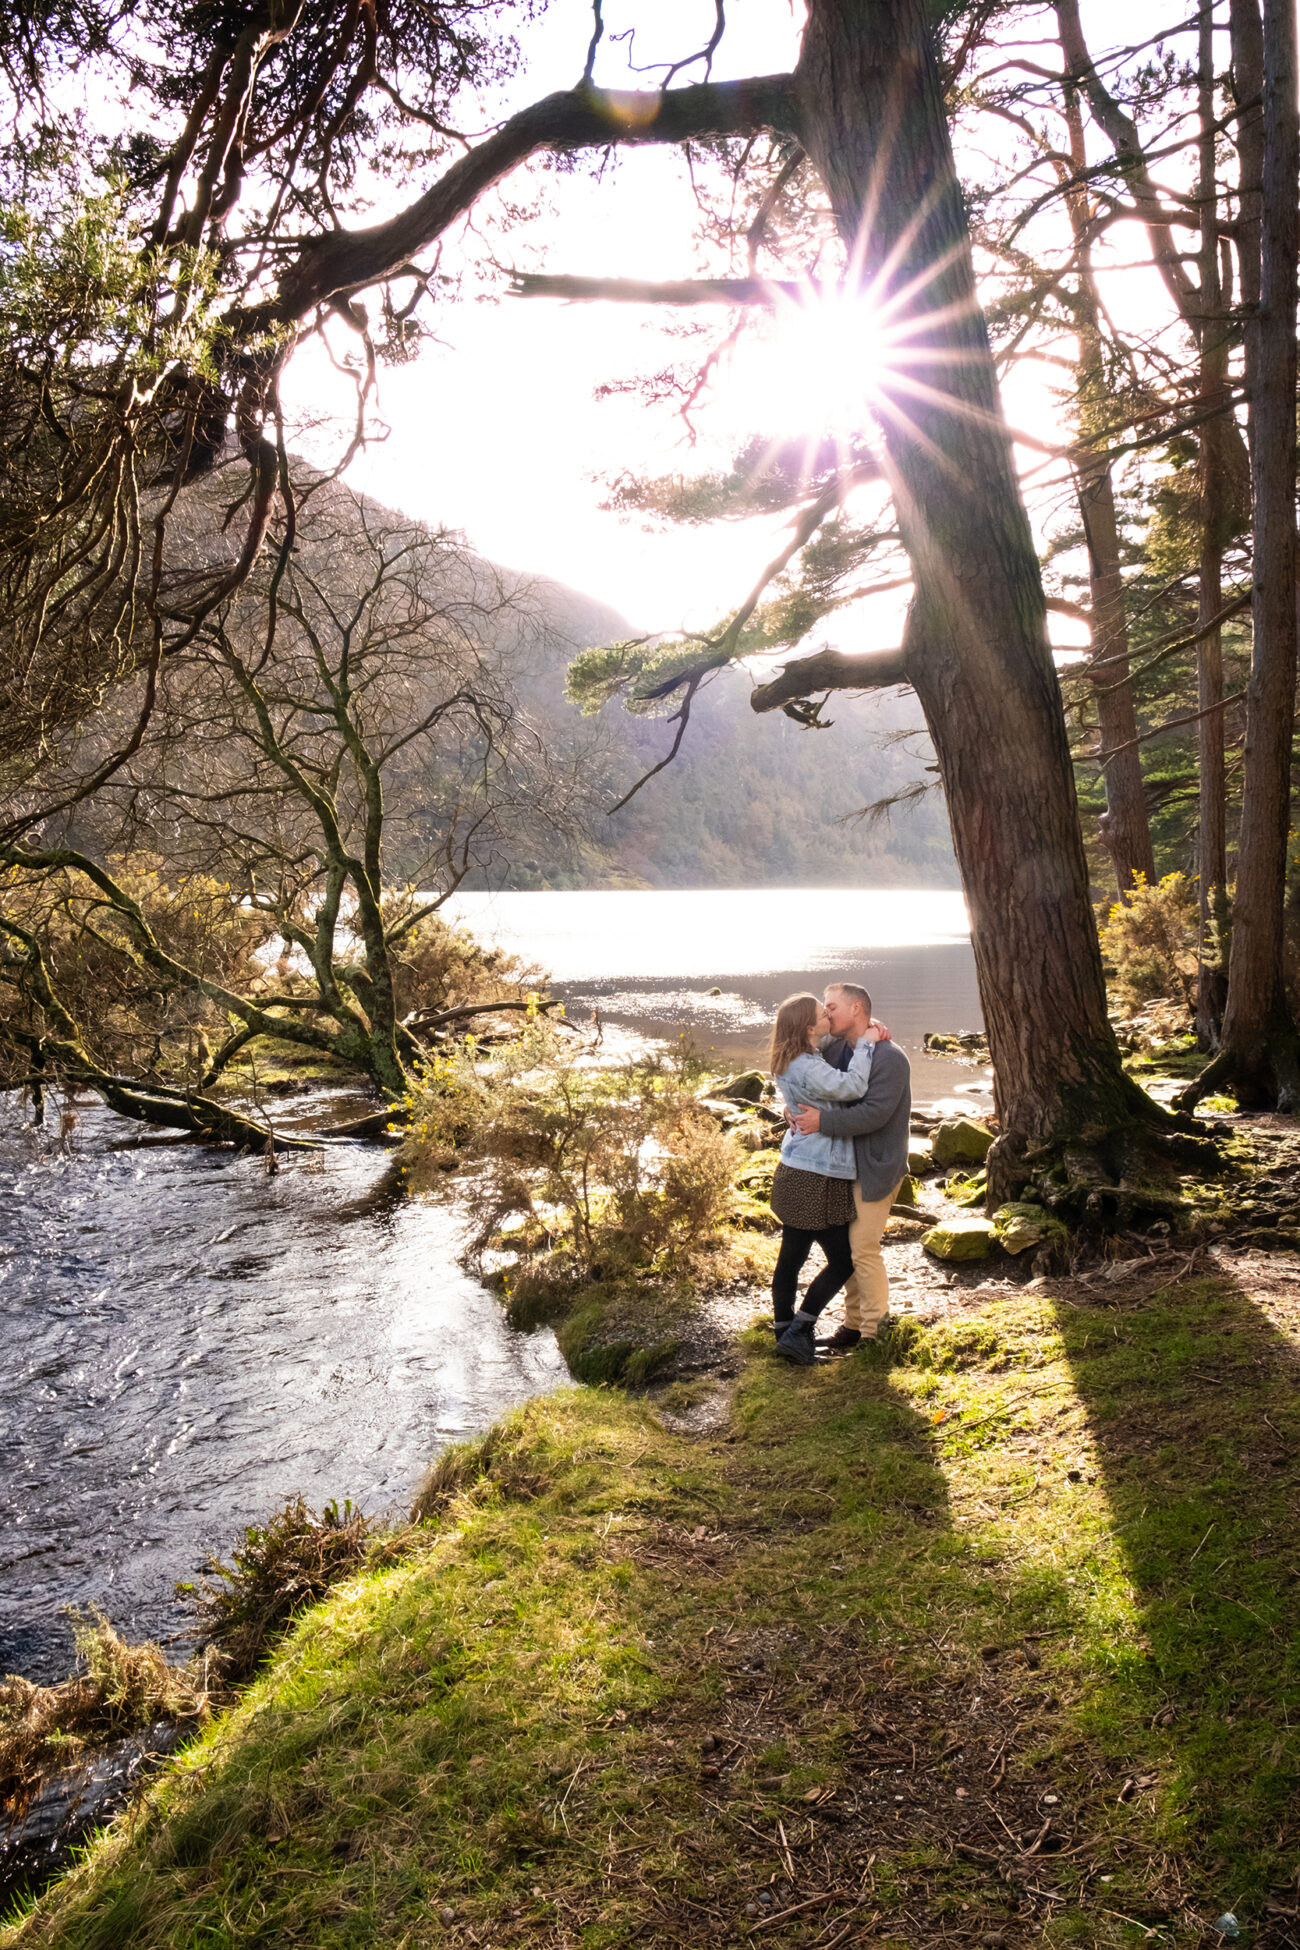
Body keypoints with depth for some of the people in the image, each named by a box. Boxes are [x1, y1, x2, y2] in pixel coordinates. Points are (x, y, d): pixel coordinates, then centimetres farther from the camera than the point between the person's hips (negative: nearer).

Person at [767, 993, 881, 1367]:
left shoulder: (793, 1063, 9)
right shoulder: (807, 1069, -22)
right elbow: (852, 1086, -30)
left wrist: (862, 1036, 7)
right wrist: (866, 1043, -17)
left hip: (795, 1175, 9)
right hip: (816, 1180, -9)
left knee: (790, 1259, 15)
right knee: (842, 1261, 3)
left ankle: (784, 1332, 24)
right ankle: (796, 1331, 4)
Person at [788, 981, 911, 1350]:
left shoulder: (890, 1059, -18)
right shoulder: (834, 1048, 5)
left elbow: (874, 1113, -25)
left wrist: (823, 1121, -27)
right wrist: (794, 1109, -6)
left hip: (875, 1167, -8)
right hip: (844, 1164, 8)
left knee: (864, 1249, -4)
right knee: (847, 1247, 14)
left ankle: (876, 1330, 11)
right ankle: (854, 1322, 27)